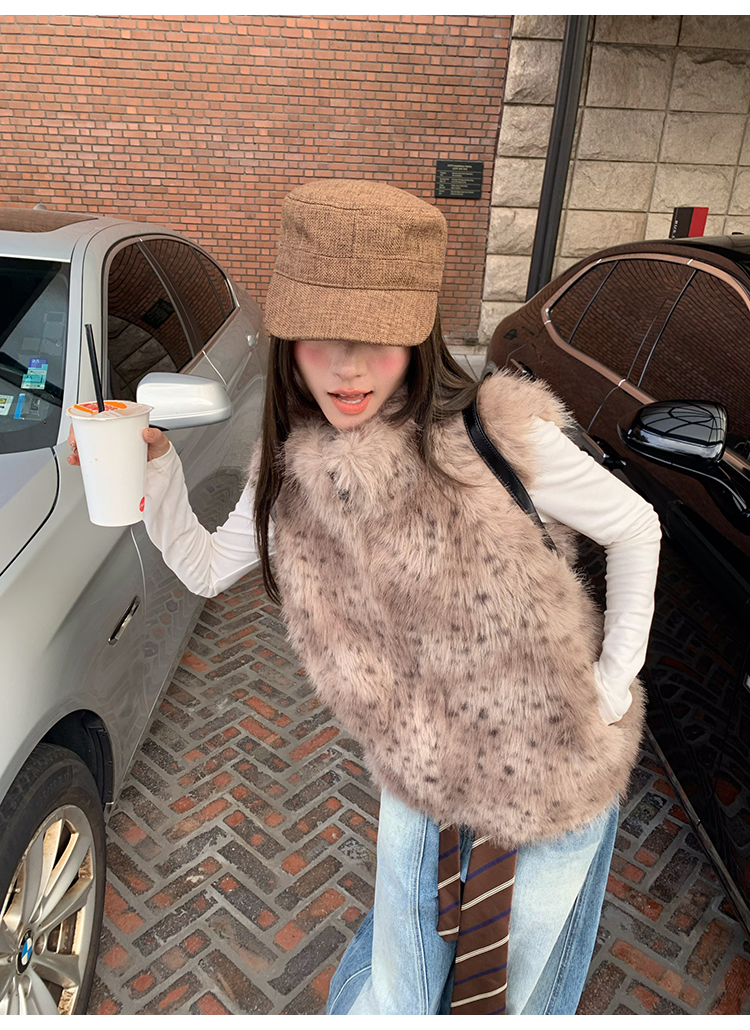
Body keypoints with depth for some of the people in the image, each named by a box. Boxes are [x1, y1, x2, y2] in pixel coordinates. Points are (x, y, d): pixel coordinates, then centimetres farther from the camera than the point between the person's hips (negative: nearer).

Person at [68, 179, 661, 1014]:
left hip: (557, 775, -2)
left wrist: (614, 685, -12)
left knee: (529, 979, 24)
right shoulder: (293, 468, -11)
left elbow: (634, 529, -11)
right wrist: (149, 468, -12)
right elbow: (206, 568, 2)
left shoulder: (498, 437, -27)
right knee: (396, 983, 24)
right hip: (418, 774, 3)